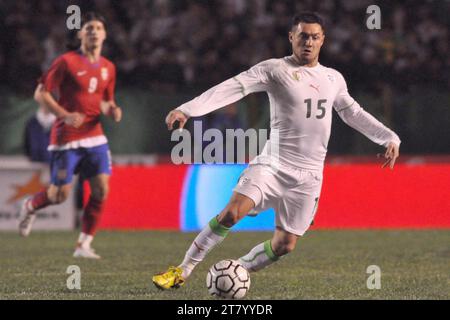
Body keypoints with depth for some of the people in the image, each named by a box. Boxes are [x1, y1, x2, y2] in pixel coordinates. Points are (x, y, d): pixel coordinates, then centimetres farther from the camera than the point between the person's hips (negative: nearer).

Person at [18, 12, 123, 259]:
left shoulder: (108, 68, 9)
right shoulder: (67, 62, -8)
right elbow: (41, 93, -7)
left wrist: (113, 110, -2)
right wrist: (64, 115, -19)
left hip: (94, 136, 5)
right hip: (66, 138, -5)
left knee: (101, 191, -6)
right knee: (60, 194, -2)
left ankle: (84, 245, 4)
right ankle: (30, 207, 31)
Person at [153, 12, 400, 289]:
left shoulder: (334, 79, 13)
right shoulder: (275, 69, -3)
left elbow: (353, 113, 27)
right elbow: (233, 88, -14)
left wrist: (390, 138, 21)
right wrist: (187, 110, -25)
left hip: (308, 176, 4)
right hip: (272, 165, -4)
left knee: (285, 245, -1)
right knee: (232, 212, -23)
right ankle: (182, 272, -12)